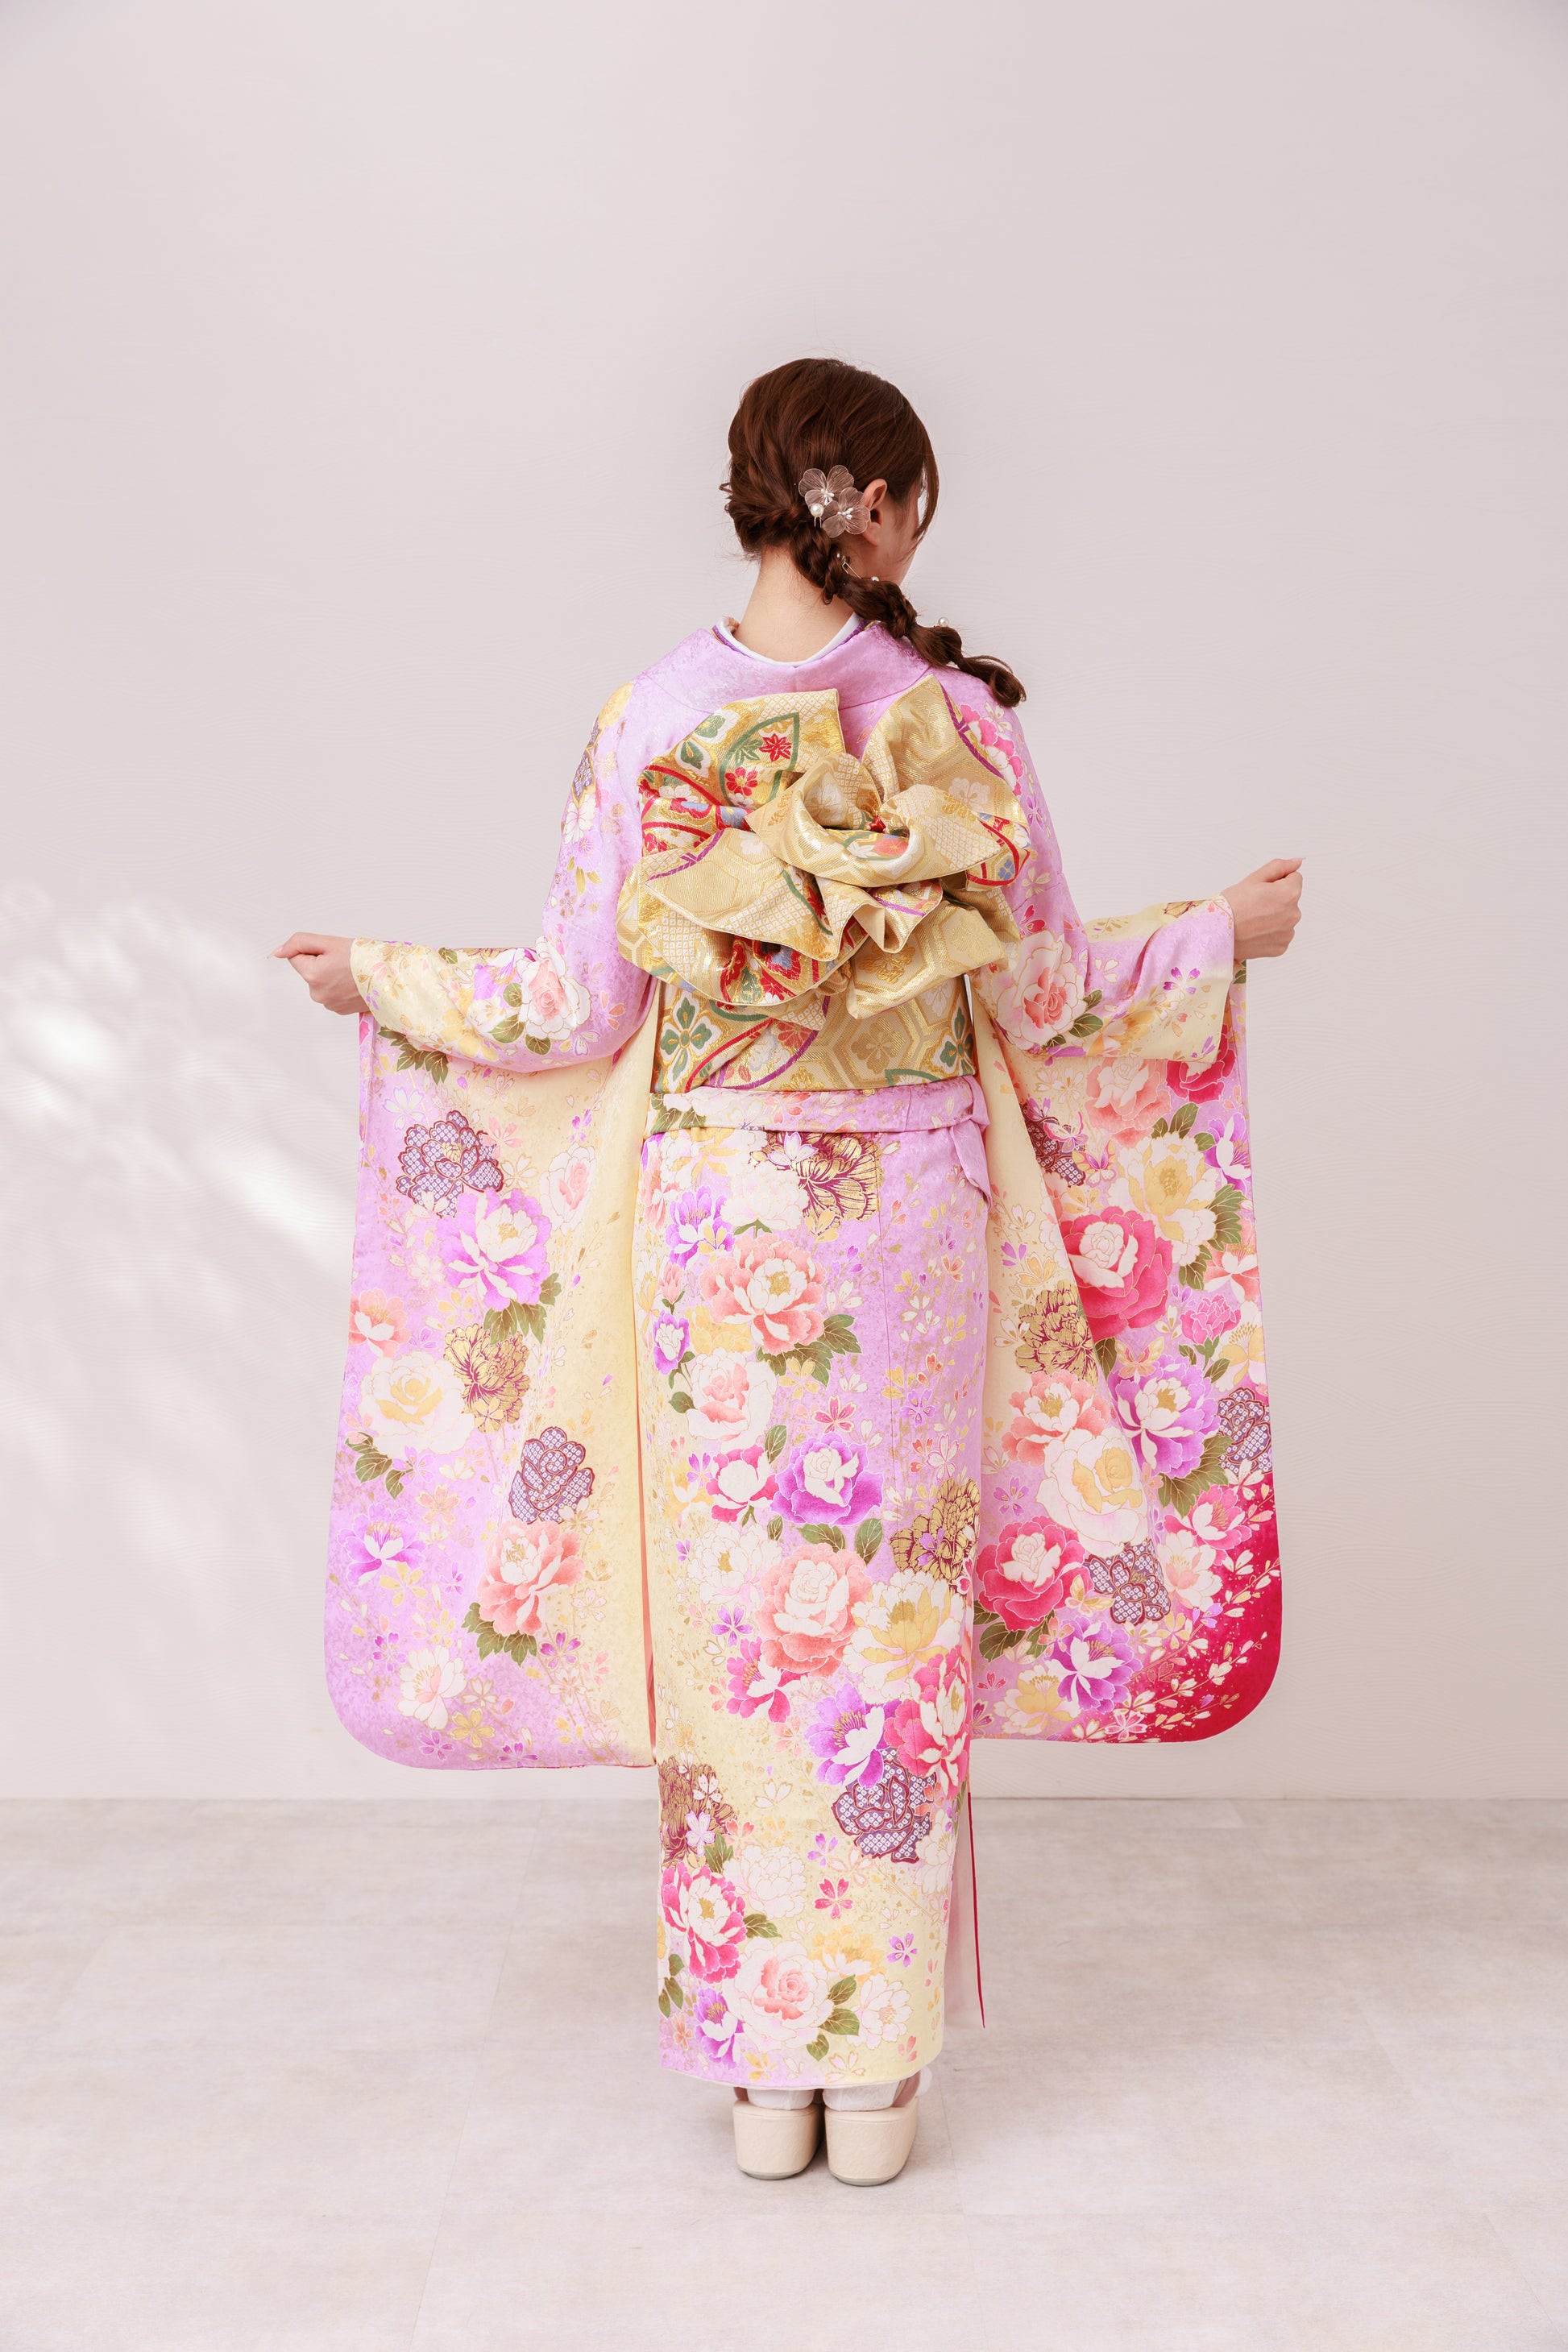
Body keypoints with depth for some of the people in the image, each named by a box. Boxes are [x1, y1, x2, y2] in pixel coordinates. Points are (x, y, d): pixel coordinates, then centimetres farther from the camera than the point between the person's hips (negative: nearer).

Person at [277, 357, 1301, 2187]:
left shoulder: (652, 724, -7)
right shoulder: (956, 719, -6)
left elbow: (579, 1012, -4)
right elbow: (1049, 992, 0)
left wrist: (384, 985, 14)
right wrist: (1226, 932, 18)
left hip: (713, 1227, 0)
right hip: (908, 1223, 0)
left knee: (736, 1620, 11)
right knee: (896, 1623, 11)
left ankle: (765, 2066, 22)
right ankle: (878, 2071, 22)